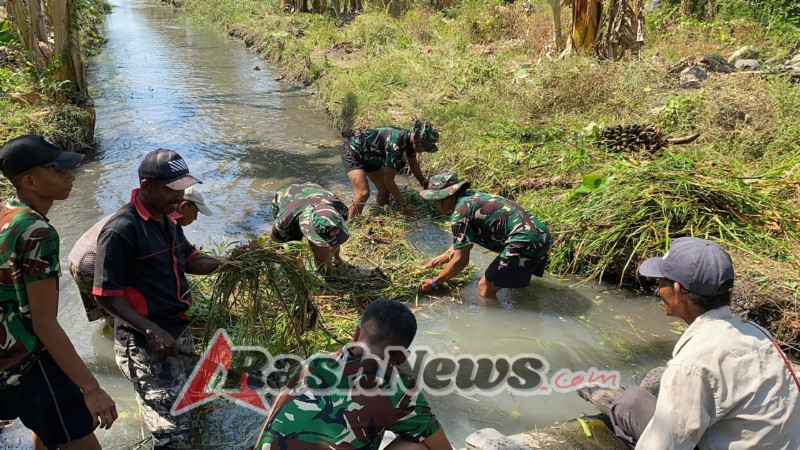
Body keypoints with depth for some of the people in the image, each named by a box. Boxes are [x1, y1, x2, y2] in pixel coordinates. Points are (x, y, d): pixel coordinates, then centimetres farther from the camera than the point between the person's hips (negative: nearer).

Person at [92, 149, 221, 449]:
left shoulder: (168, 218, 5)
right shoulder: (121, 230, -21)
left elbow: (188, 260, 18)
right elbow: (106, 295, -19)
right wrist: (151, 330, -27)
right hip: (145, 343, -9)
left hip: (179, 330, 9)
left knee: (186, 408, 24)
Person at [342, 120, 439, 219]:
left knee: (385, 190, 8)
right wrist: (404, 205, -25)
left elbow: (414, 166, 11)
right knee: (363, 194, -24)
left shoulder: (409, 139, -9)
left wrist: (426, 187, 17)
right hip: (352, 153, -10)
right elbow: (389, 180, -28)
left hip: (369, 157, 10)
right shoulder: (396, 145, -35)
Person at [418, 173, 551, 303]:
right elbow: (462, 245, 29)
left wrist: (434, 283, 2)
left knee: (485, 290, 1)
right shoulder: (472, 198, 18)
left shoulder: (460, 212, -10)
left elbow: (460, 260, -9)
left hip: (524, 243, -10)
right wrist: (437, 261, 32)